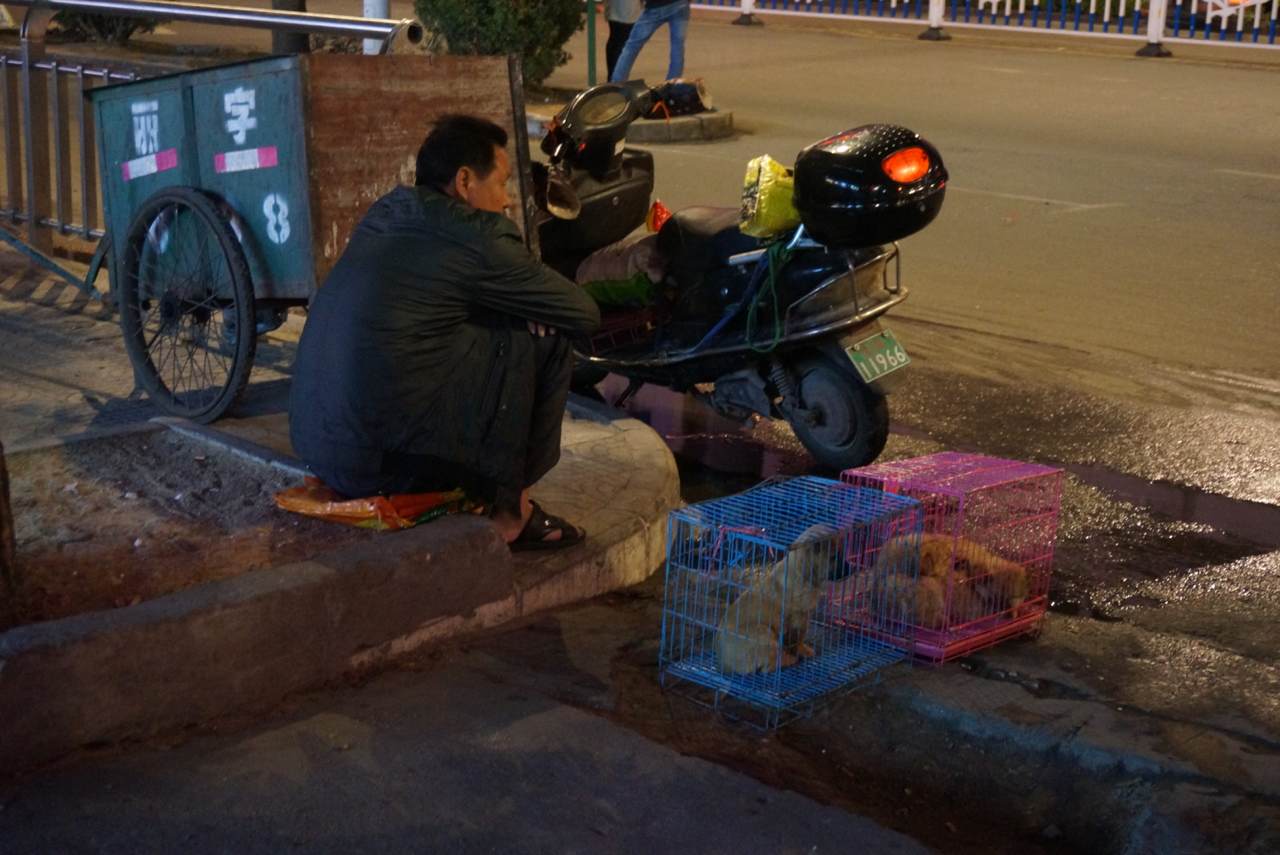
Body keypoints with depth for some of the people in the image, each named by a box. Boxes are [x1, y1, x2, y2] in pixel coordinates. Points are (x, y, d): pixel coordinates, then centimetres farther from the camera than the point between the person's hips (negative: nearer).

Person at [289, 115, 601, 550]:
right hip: (387, 460, -9)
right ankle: (508, 509, 10)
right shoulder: (475, 237, -10)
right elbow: (585, 314, 0)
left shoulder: (385, 214, 12)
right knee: (543, 343, 0)